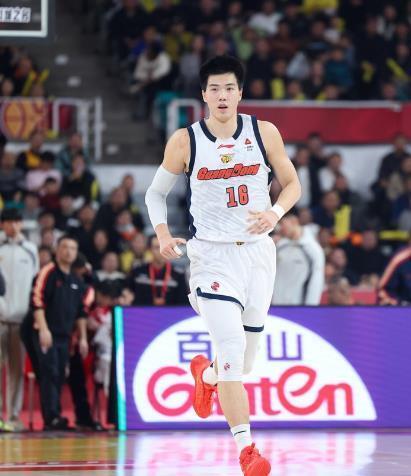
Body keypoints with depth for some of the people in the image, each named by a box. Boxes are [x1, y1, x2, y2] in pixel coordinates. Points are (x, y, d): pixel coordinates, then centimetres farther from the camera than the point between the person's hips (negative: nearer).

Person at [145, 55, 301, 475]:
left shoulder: (264, 133, 1)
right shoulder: (185, 142, -2)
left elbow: (292, 183, 10)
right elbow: (156, 192, 11)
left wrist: (275, 213, -11)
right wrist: (163, 235, -6)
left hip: (257, 250, 3)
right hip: (212, 255, -3)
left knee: (244, 360, 12)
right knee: (233, 348, -20)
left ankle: (205, 373, 49)